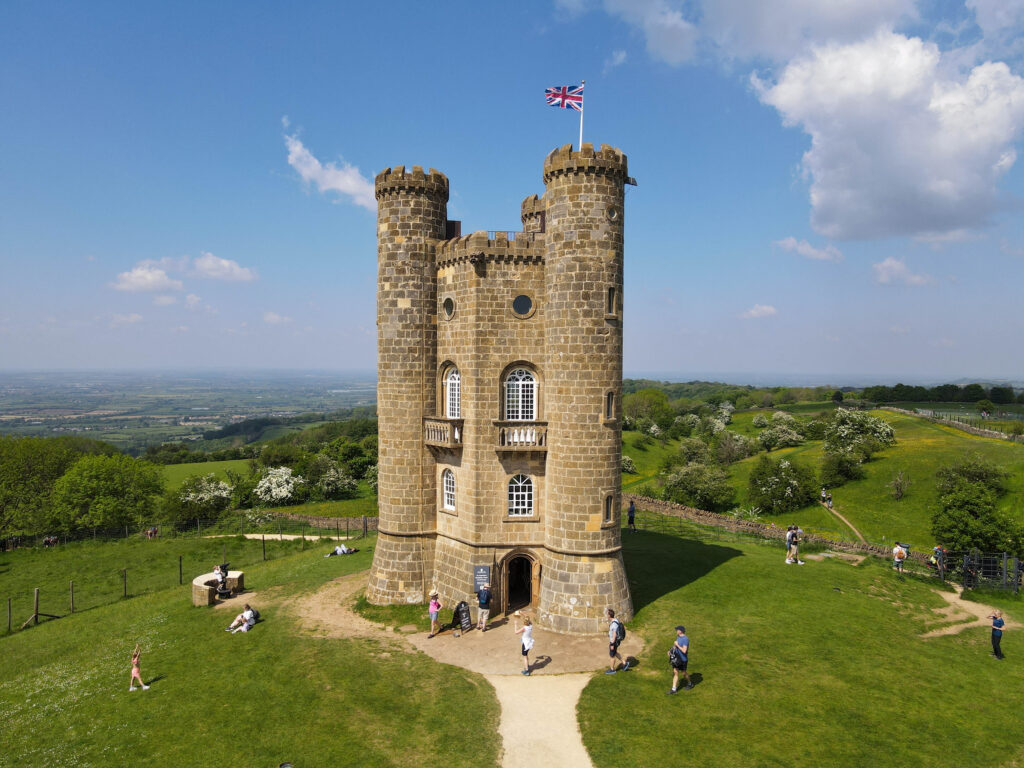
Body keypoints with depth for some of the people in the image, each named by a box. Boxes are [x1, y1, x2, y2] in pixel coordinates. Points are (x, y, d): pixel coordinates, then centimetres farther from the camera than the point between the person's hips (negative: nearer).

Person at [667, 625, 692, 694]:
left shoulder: (685, 639, -23)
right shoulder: (678, 637, 4)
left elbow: (684, 651, -29)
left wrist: (677, 645, -23)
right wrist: (670, 650, 6)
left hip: (683, 659, -7)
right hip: (676, 658, 7)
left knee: (684, 673, 11)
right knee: (675, 672, 5)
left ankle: (690, 684, 37)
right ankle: (674, 689, 8)